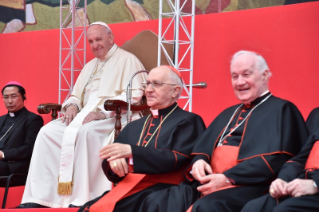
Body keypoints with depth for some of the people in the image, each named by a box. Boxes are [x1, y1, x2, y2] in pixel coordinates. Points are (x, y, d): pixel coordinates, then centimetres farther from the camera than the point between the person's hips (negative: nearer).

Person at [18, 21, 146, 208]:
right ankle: (39, 197, -19)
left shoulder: (127, 60, 2)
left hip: (115, 118, -7)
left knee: (85, 132, -38)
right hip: (86, 115, 7)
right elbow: (76, 95, 27)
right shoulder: (90, 66, 26)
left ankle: (82, 198, -35)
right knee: (48, 132, -14)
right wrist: (72, 106, 1)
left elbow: (134, 95, -12)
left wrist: (103, 111, -22)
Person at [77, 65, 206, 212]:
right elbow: (111, 155, 18)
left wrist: (131, 152, -17)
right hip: (128, 189, 5)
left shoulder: (188, 121, 5)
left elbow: (178, 159, -10)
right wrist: (114, 160, -7)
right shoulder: (134, 126, 23)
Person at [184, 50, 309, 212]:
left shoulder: (281, 109, 3)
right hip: (210, 184, 7)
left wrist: (228, 178, -18)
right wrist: (199, 160, -4)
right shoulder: (229, 113, 27)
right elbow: (204, 145, 22)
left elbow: (275, 157, -11)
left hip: (250, 187, -7)